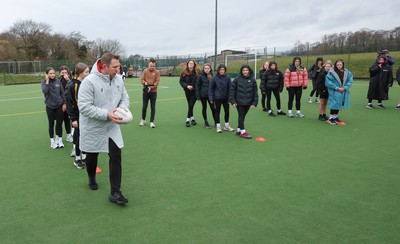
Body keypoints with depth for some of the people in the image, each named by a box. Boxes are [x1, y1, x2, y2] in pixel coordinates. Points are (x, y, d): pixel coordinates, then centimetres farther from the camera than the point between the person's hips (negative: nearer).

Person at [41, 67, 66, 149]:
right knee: (51, 124, 8)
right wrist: (47, 81, -19)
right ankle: (52, 141, 21)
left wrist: (64, 103, 2)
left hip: (59, 105, 1)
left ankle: (59, 140, 21)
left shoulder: (58, 81, -1)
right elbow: (45, 91, -22)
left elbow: (62, 92, 4)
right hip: (50, 106, -1)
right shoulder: (44, 82, -5)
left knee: (59, 123, 6)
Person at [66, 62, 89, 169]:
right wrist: (73, 119, -14)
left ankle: (84, 157, 28)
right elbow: (69, 103, -11)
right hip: (78, 117, -5)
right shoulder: (73, 86, -12)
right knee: (78, 138, 7)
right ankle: (77, 159, 23)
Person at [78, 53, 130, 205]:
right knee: (92, 156, 18)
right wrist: (107, 114, -32)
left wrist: (123, 108, -18)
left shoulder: (118, 79, -6)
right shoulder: (89, 81, -24)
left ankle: (115, 192, 4)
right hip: (93, 128, -3)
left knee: (116, 157, -5)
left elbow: (125, 97, 5)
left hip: (112, 127, 4)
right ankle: (92, 179, 49)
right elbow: (84, 107, -26)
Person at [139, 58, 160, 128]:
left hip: (153, 92, -1)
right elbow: (142, 79, 3)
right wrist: (145, 83, -19)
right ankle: (143, 120, 25)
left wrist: (151, 87, -20)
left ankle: (152, 121, 10)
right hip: (145, 91, 2)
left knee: (153, 107, 2)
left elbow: (157, 81, -8)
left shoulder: (157, 72, -1)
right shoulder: (145, 71, 5)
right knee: (144, 106, 8)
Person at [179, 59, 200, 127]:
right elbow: (181, 81, 1)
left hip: (195, 91, -3)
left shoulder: (197, 71, -7)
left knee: (191, 105, -8)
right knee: (190, 105, 12)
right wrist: (187, 86, -13)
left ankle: (188, 120, -1)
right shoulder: (184, 72, -1)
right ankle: (192, 118, 27)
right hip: (187, 91, 3)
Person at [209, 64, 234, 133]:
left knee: (227, 111, 11)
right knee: (217, 111, 6)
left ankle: (226, 125, 26)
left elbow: (230, 88, -2)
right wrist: (211, 98, -7)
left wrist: (229, 97, -6)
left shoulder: (227, 77, -5)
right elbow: (211, 88, -3)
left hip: (226, 98, 2)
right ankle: (218, 126, 17)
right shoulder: (215, 78, -8)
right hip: (217, 98, -2)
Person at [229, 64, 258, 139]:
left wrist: (254, 102, -3)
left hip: (248, 102, 3)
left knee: (243, 116, 12)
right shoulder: (237, 79, -5)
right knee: (241, 116, -2)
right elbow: (232, 90, -3)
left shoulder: (252, 80, 1)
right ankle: (242, 132, 5)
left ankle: (238, 130, 26)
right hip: (239, 102, -2)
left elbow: (255, 92, 2)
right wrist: (232, 101, -8)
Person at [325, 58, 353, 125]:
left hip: (343, 92, 5)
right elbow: (328, 82, -15)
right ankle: (331, 118, 9)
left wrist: (344, 88, -12)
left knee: (338, 105, 14)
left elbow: (350, 81, 3)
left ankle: (335, 118, 26)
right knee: (335, 105, -4)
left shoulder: (347, 72, 2)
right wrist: (337, 88, -17)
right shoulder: (331, 72, -12)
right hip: (335, 92, -5)